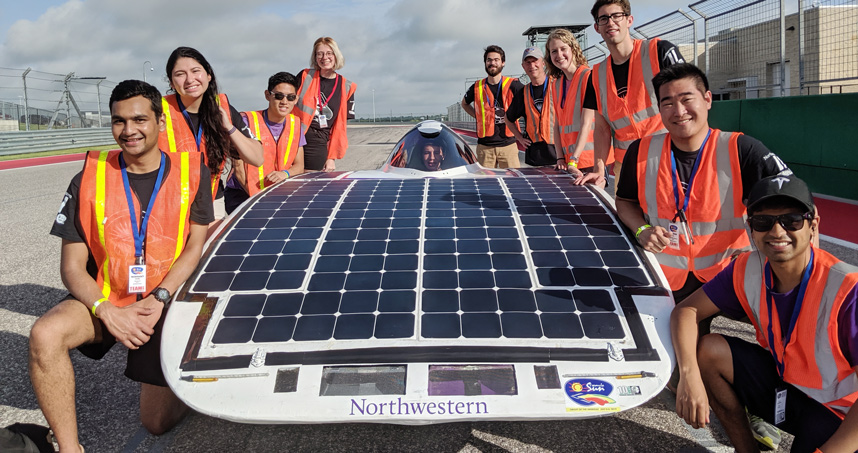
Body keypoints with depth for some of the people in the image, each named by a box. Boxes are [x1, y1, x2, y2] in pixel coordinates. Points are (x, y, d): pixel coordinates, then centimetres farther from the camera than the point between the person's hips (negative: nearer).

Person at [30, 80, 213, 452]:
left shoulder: (190, 172, -3)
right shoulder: (90, 178, -4)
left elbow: (196, 246, -4)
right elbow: (72, 265, -5)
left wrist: (160, 298, -18)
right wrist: (106, 312, -22)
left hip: (167, 304, -1)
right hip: (105, 297, 1)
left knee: (158, 422, -1)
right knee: (45, 334, -32)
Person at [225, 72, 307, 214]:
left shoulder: (295, 124, 8)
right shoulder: (247, 121, -9)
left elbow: (299, 165, 10)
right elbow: (238, 167, -10)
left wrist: (285, 173, -15)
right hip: (242, 195, -5)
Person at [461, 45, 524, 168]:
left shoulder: (513, 85, -1)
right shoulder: (477, 88, 7)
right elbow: (464, 103, 26)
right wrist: (478, 116, 10)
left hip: (508, 144, -2)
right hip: (484, 147, 2)